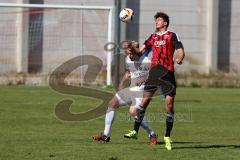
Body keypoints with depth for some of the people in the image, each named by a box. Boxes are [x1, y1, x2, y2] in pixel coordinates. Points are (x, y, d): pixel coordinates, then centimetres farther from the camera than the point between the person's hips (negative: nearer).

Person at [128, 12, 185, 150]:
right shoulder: (153, 37, 18)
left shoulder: (172, 36, 4)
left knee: (169, 102, -4)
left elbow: (181, 50, -3)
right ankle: (135, 130, 4)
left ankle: (168, 137, 6)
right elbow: (142, 49, 12)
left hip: (168, 72, -3)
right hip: (154, 71, 4)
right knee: (145, 100, -3)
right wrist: (133, 49, -8)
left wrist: (180, 59, -25)